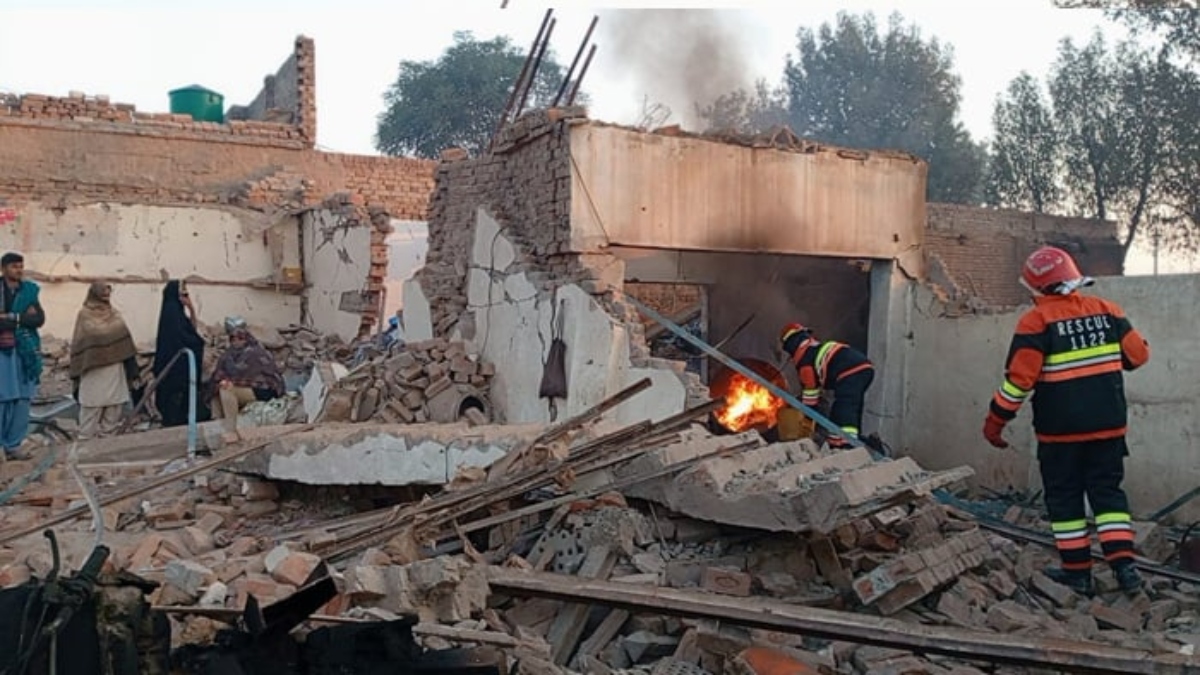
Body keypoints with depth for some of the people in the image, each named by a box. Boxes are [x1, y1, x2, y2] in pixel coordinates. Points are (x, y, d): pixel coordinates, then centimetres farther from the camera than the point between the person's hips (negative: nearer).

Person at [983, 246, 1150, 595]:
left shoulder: (1036, 321, -13)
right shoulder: (1106, 310, 2)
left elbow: (1020, 378, -16)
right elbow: (1139, 354, 8)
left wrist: (995, 420, -7)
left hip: (1061, 429, -4)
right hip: (1108, 424, 4)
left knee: (1064, 497, 9)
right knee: (1107, 491, 14)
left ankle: (1077, 571, 13)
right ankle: (1123, 564, 5)